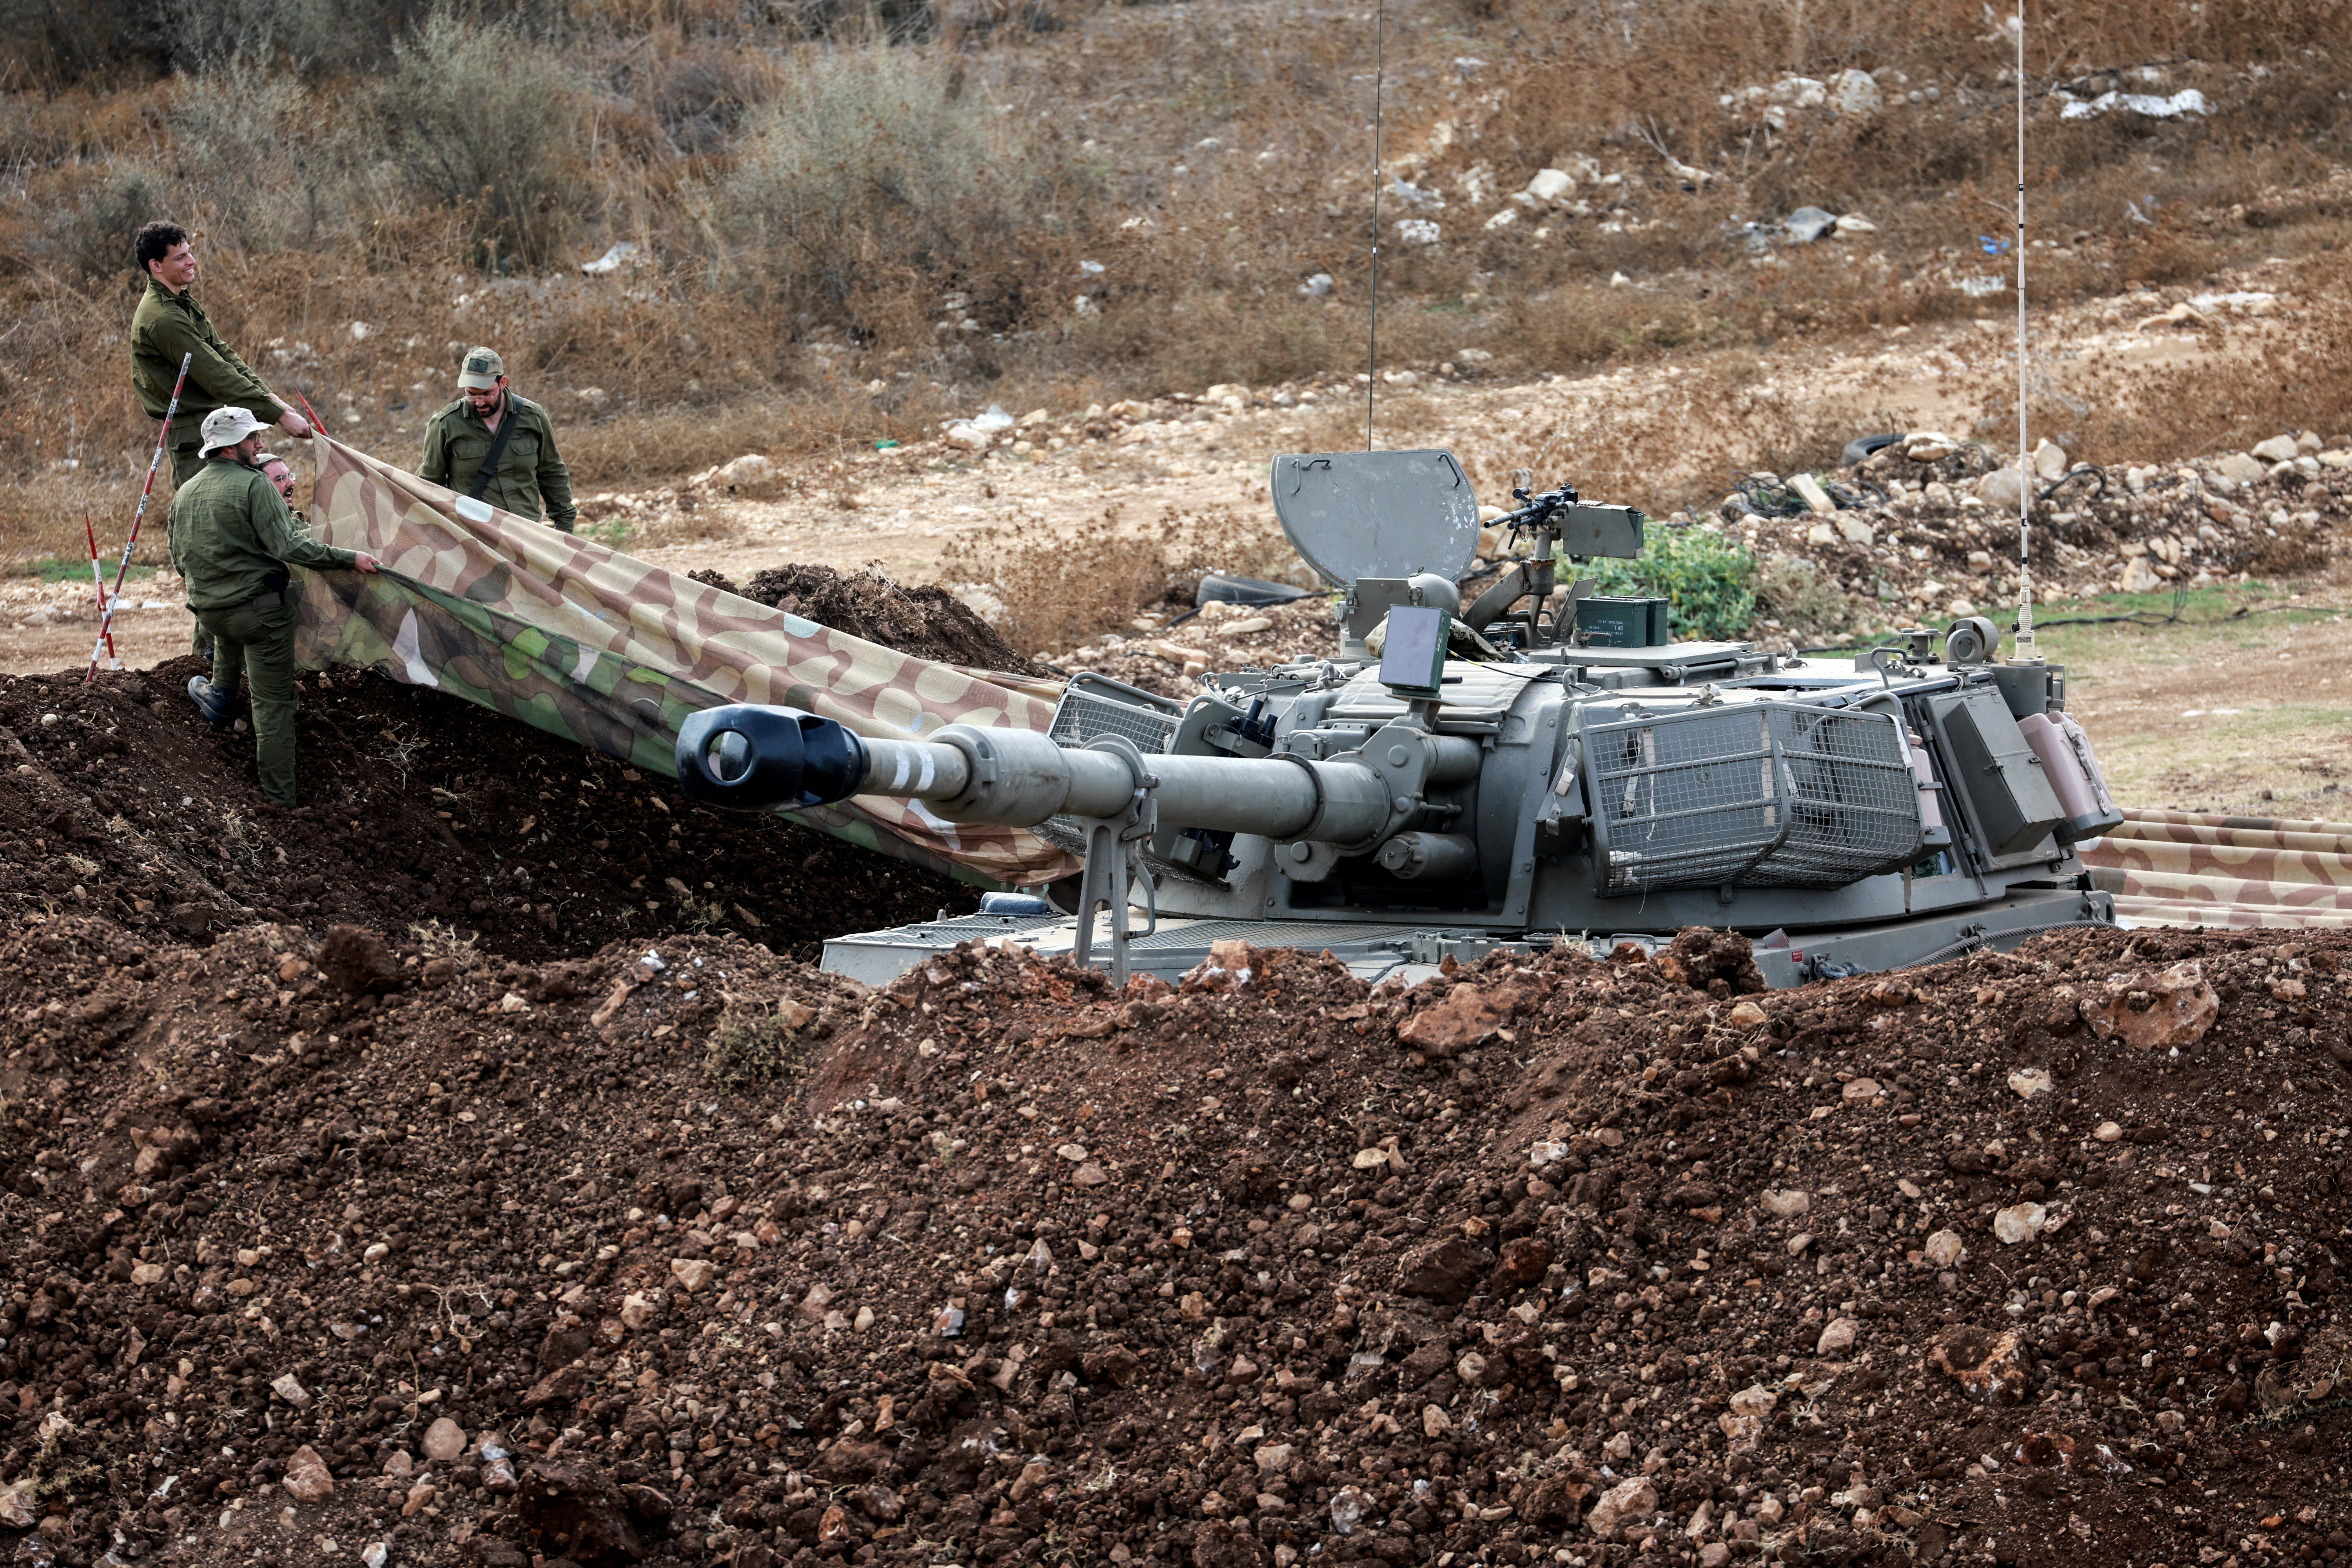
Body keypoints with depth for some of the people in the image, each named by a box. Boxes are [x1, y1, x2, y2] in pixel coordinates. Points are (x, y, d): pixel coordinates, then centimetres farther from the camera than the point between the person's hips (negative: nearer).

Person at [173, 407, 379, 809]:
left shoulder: (184, 495, 9)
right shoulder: (254, 485, -13)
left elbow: (180, 560, 19)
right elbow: (289, 546, -21)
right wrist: (348, 558, -18)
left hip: (209, 611, 6)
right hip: (260, 610, -6)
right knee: (273, 704, 0)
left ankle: (221, 693, 39)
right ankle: (279, 801, 2)